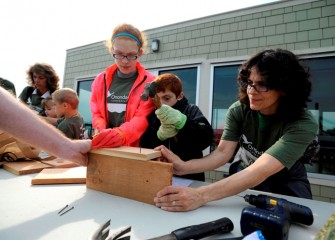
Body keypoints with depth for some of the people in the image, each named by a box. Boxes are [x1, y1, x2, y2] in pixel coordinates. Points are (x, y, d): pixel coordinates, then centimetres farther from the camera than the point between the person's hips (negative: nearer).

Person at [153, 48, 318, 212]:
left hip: (285, 182, -2)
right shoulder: (238, 110, -18)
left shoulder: (304, 124, -31)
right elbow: (223, 152, -26)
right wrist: (184, 167, -45)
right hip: (245, 174, 2)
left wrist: (201, 195, -56)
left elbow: (260, 171, -43)